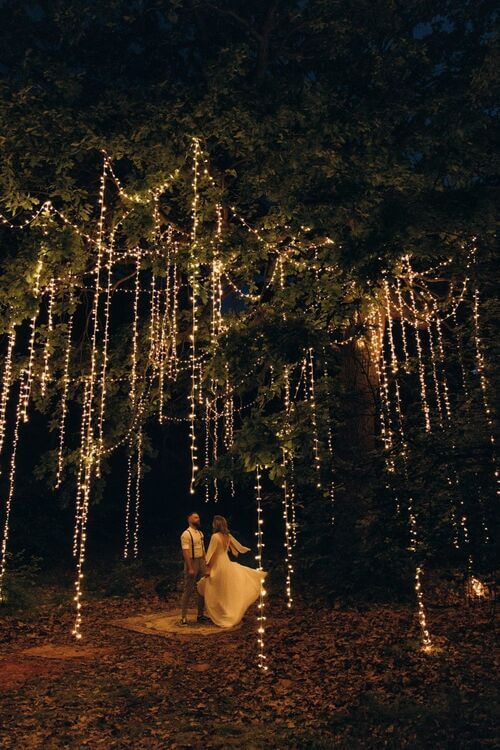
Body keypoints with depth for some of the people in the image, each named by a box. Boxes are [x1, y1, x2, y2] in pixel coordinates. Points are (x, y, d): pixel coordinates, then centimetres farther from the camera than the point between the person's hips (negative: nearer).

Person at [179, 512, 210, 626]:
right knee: (188, 591, -2)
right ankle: (183, 617, 6)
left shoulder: (200, 533, 11)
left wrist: (205, 564, 11)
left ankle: (200, 615, 22)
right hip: (191, 562, -8)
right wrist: (190, 568, -22)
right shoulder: (186, 534, -13)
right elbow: (185, 552, -19)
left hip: (201, 562, 8)